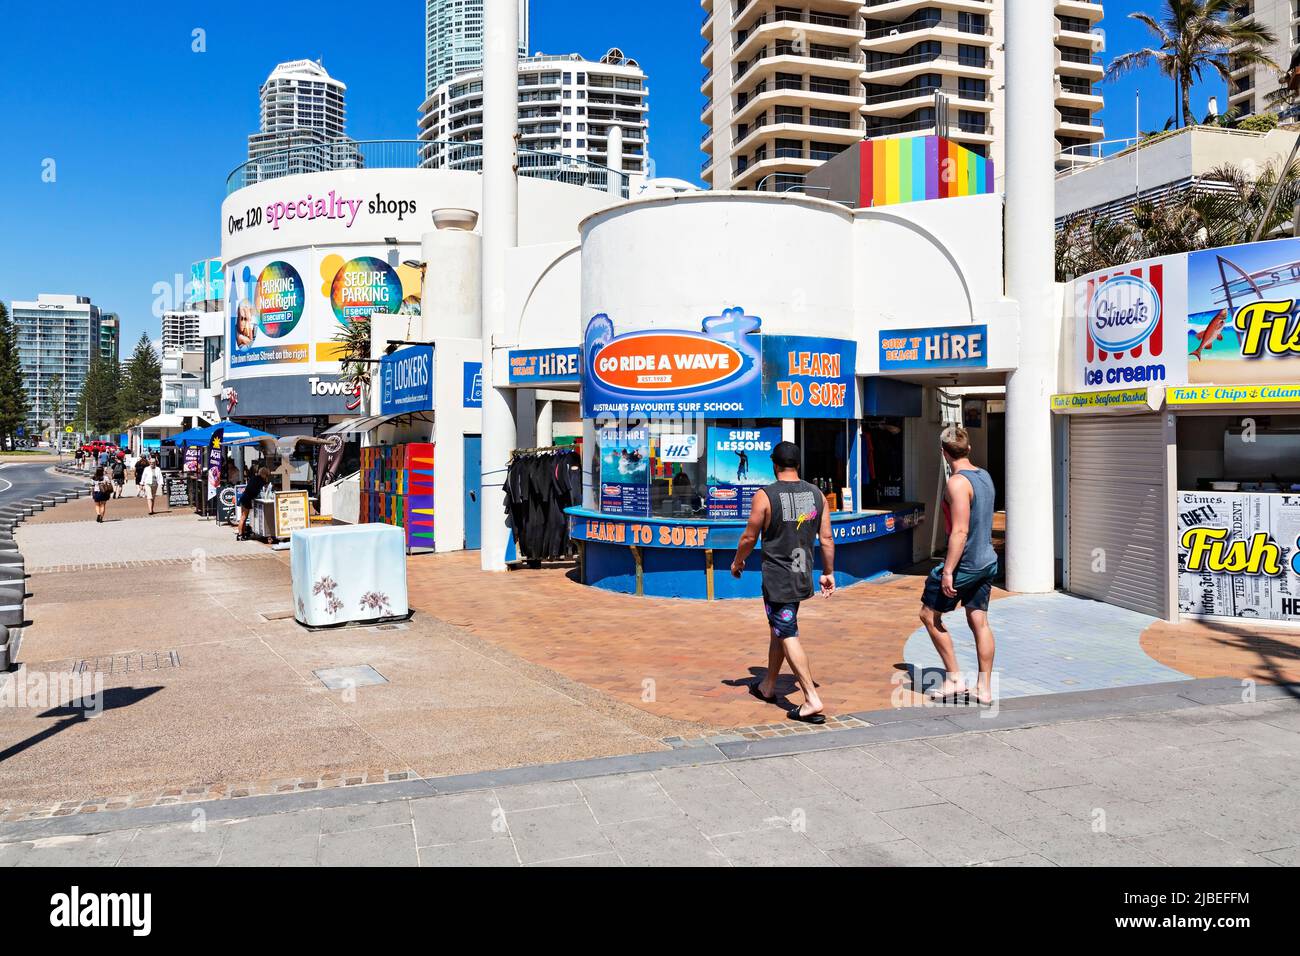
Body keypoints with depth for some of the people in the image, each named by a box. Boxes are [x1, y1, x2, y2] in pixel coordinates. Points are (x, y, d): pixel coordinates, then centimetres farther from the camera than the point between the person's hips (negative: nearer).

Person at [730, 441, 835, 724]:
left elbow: (749, 537, -6)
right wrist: (828, 573, 14)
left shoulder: (765, 496, -13)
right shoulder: (816, 494, 1)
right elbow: (826, 538, 4)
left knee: (788, 636, -3)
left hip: (777, 578, -6)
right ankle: (768, 686, 35)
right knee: (778, 629, 21)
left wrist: (737, 562, 12)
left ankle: (812, 701, -7)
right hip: (803, 576, 6)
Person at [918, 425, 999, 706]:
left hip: (964, 564, -8)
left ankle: (954, 679, 9)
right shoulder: (984, 476, 7)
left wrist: (947, 571, -21)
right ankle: (984, 688, 16)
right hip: (987, 561, 8)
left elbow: (960, 532, -24)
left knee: (929, 615, 7)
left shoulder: (957, 482, -20)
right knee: (979, 622, 12)